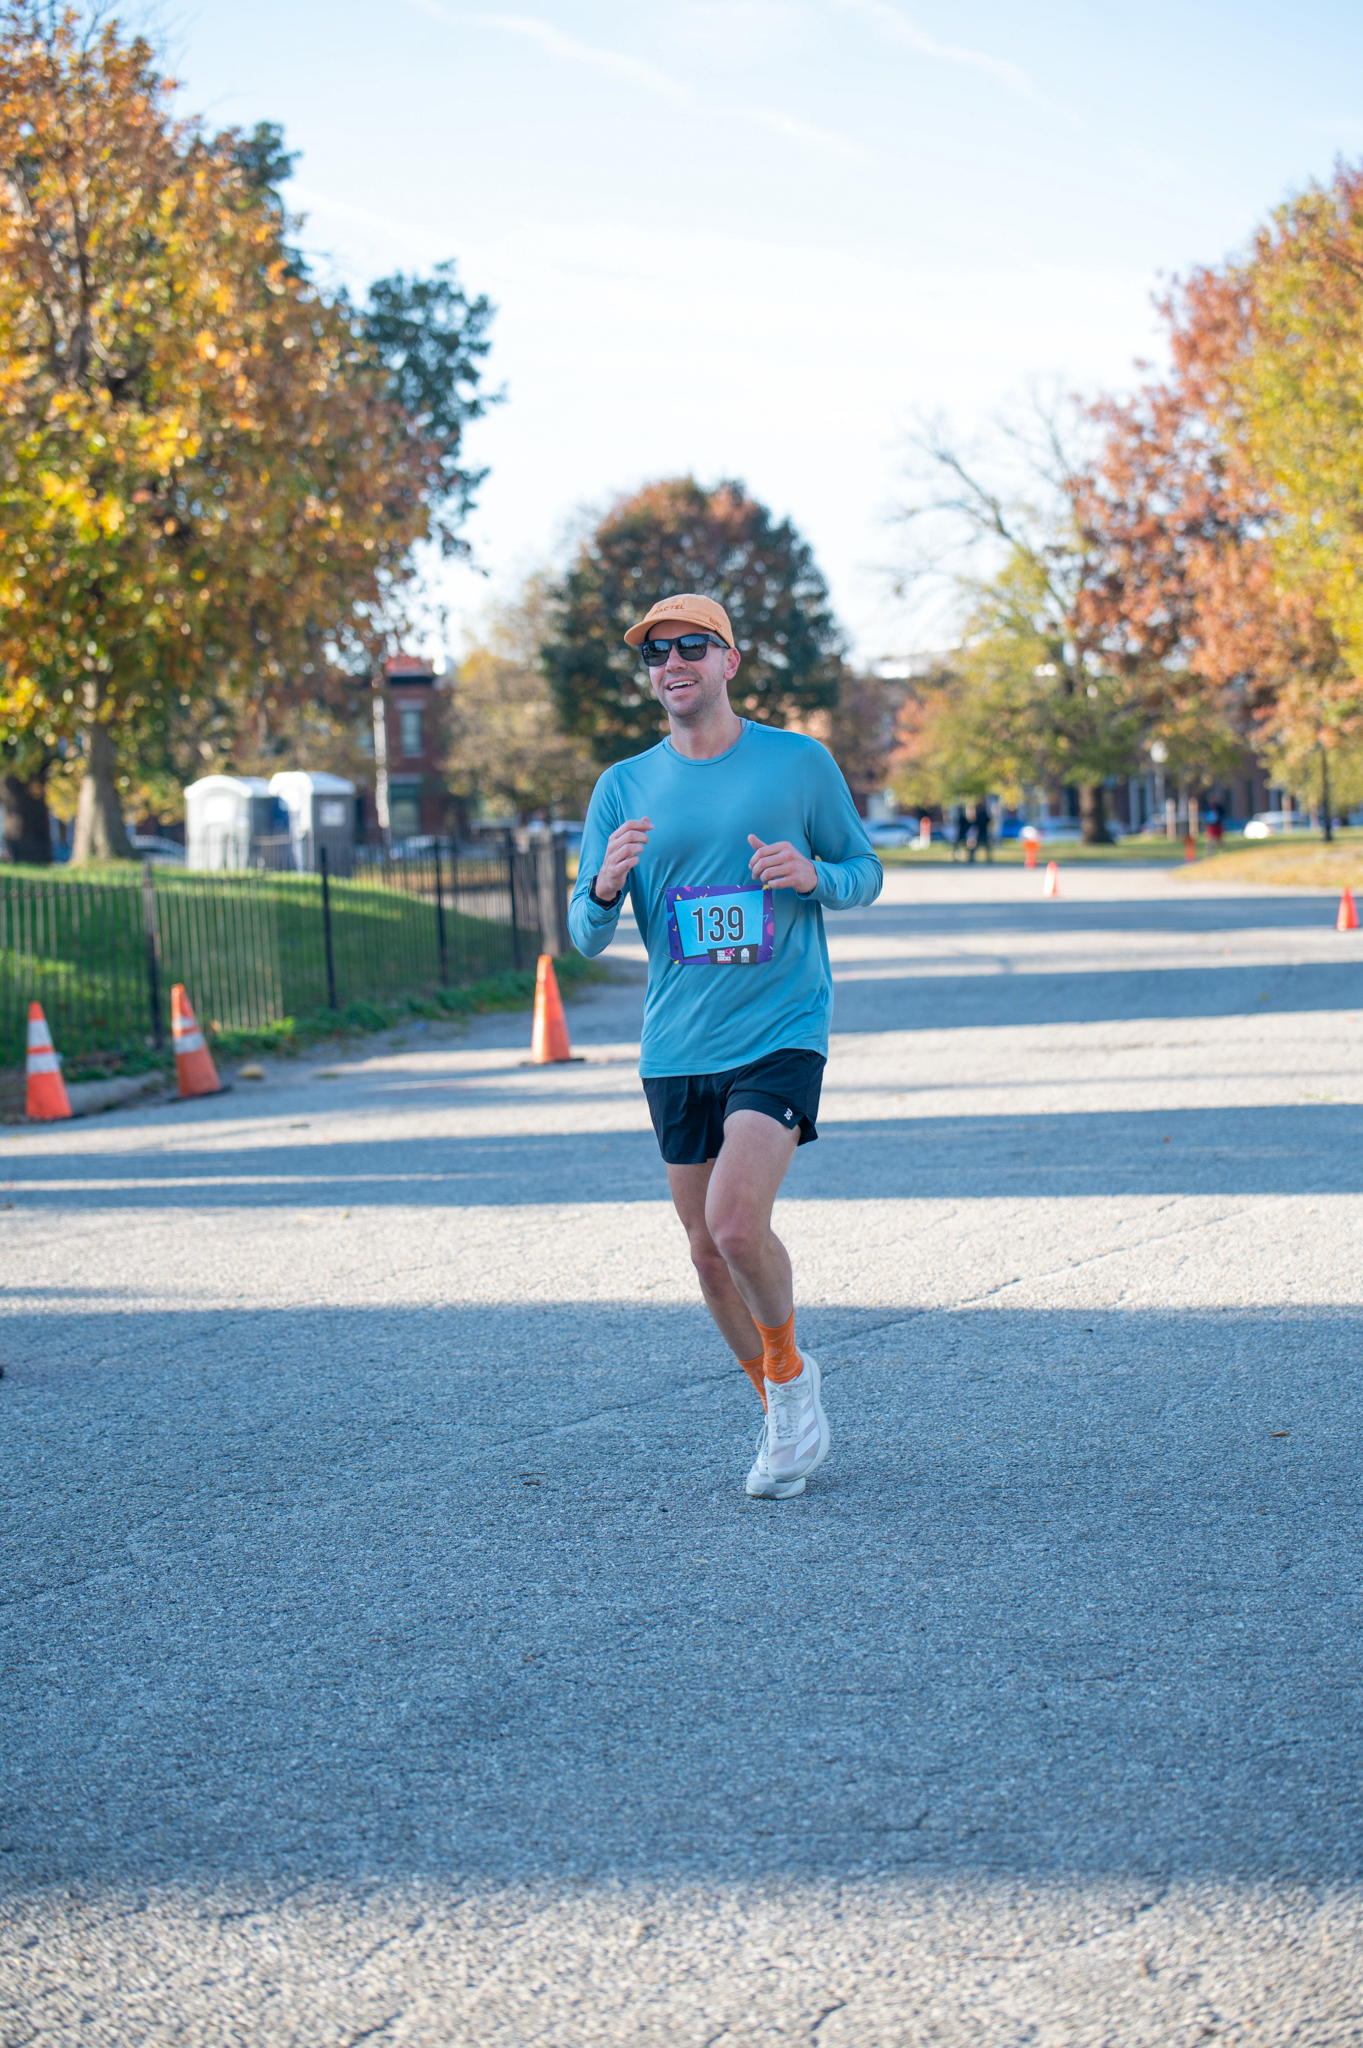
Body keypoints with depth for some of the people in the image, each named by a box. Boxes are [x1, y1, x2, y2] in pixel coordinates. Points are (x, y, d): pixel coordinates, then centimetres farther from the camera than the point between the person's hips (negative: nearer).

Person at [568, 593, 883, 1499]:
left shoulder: (801, 762, 0)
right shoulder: (624, 787, 6)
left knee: (737, 1223, -20)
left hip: (781, 1032, -4)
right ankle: (781, 1410, 30)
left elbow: (866, 871, 9)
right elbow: (587, 934, 5)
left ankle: (791, 1369, 8)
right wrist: (607, 888, -18)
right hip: (676, 1045, 4)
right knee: (708, 1251, 9)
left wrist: (813, 875, -14)